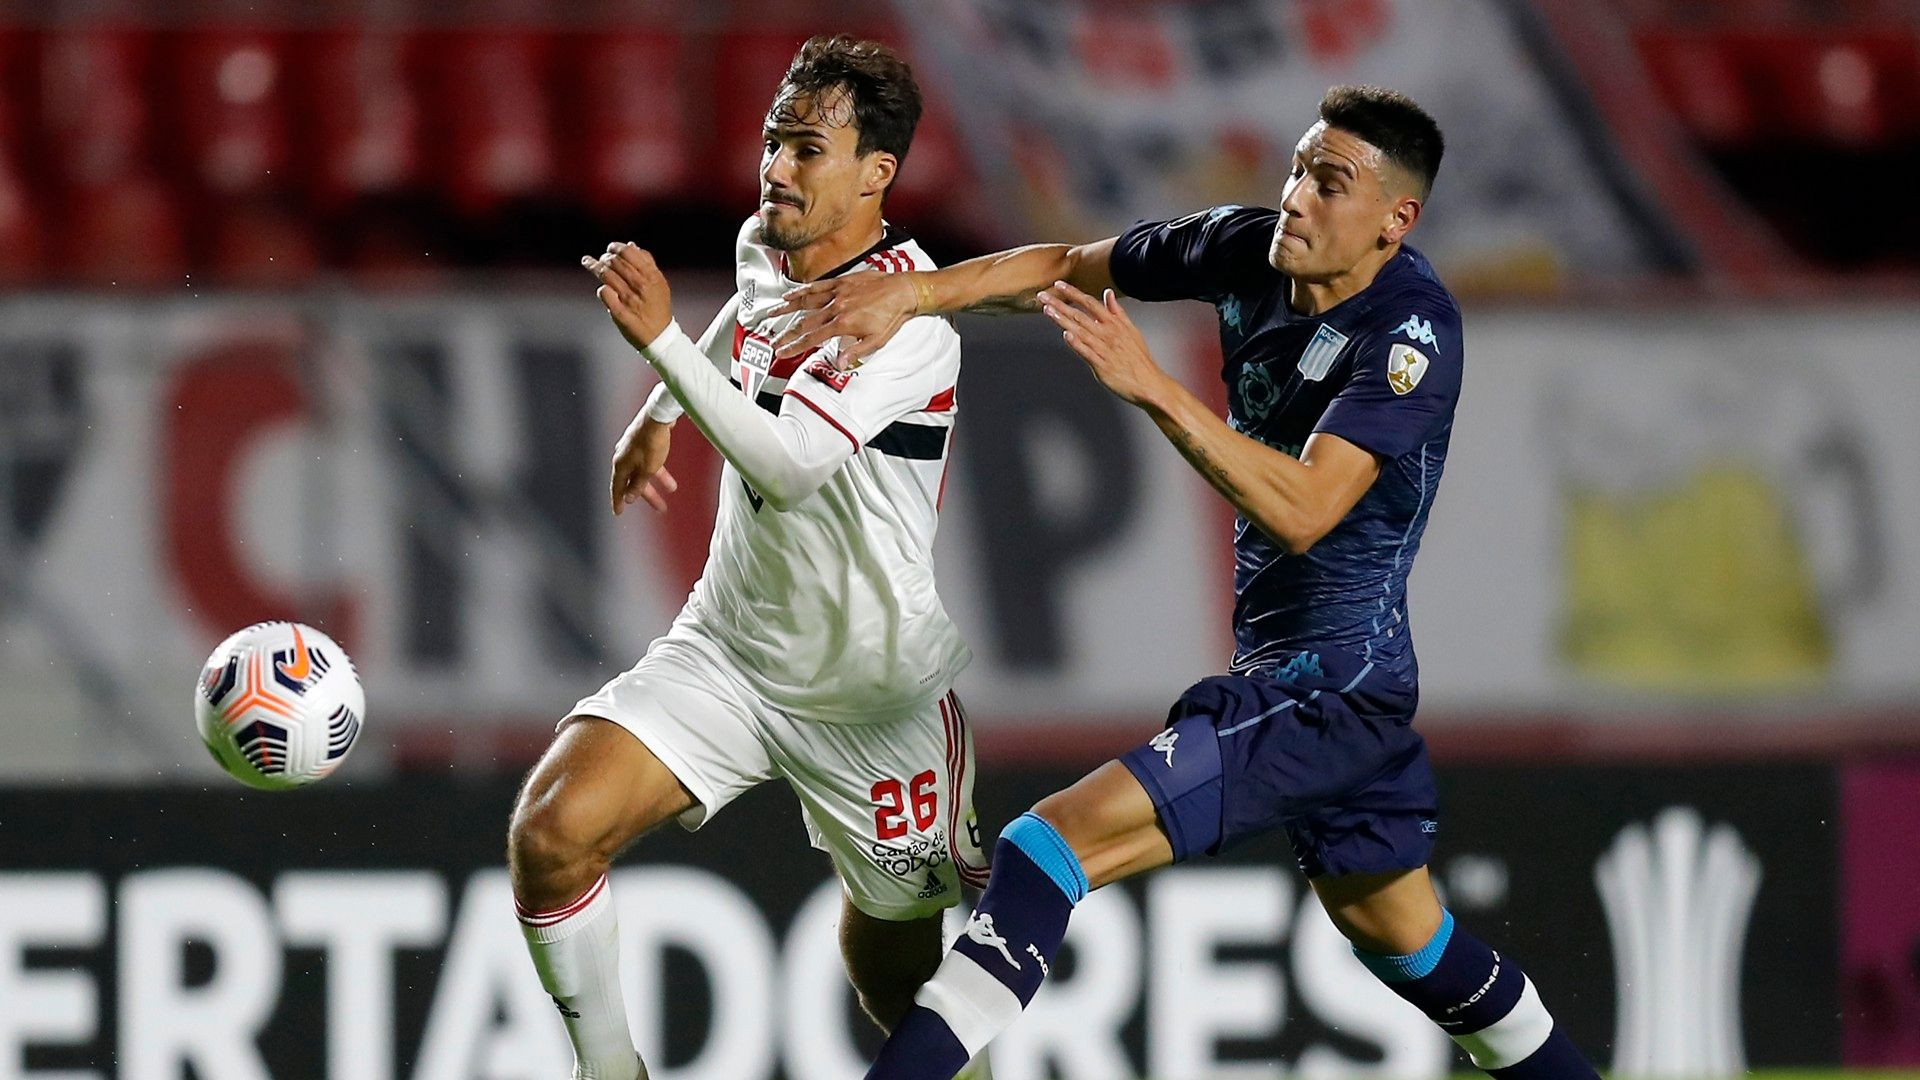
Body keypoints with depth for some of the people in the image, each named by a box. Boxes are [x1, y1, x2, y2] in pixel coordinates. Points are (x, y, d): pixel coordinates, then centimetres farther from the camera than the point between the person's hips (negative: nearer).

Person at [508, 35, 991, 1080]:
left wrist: (661, 341, -37)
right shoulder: (764, 246, 0)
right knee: (550, 834, -16)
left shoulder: (907, 316, -23)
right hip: (726, 647, 5)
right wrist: (658, 415, 30)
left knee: (898, 958, 9)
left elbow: (787, 465, -35)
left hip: (872, 696, -5)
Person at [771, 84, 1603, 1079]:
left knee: (1053, 846, -21)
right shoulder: (1253, 250, 0)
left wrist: (1152, 388, -35)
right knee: (1398, 934, 25)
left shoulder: (1412, 332, -21)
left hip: (1330, 690, -9)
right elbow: (1068, 267, 9)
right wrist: (907, 293, -4)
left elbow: (1302, 510, -31)